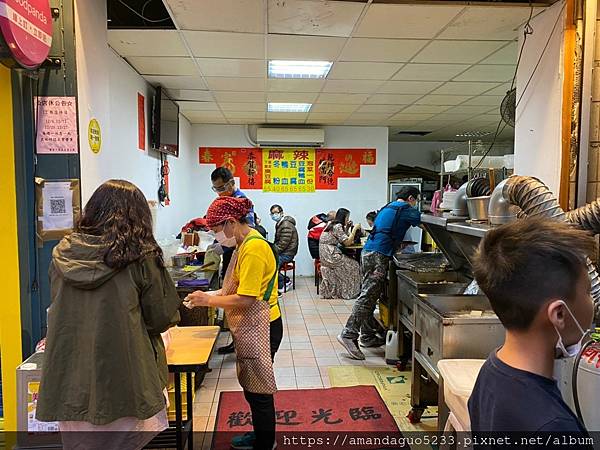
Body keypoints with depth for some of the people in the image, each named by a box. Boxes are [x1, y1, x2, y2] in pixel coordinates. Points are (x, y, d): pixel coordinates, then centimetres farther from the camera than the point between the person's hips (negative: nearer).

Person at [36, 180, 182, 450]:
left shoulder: (62, 254, -1)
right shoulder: (141, 256, -12)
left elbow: (57, 310, 13)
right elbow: (163, 318, -6)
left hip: (70, 385, 4)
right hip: (125, 383, -3)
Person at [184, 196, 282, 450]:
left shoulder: (253, 248, -22)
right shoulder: (246, 244, 9)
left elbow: (246, 299, -24)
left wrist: (209, 300, -13)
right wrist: (209, 296, 3)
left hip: (259, 328, -10)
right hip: (251, 327, 10)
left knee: (258, 390, 5)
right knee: (252, 387, 22)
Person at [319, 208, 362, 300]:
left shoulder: (332, 224, 14)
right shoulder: (337, 226, -15)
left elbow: (343, 239, 17)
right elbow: (348, 242, -16)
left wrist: (346, 227, 12)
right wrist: (355, 228, -11)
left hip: (326, 255, 9)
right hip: (330, 255, -9)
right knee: (353, 265, -2)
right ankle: (349, 292, 6)